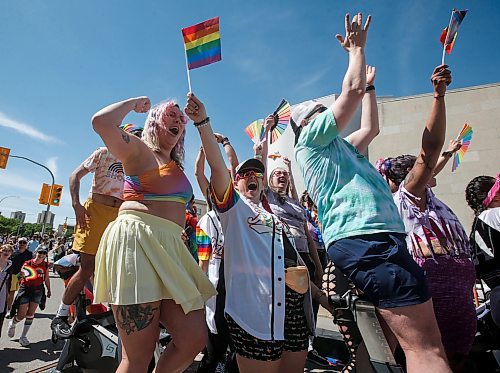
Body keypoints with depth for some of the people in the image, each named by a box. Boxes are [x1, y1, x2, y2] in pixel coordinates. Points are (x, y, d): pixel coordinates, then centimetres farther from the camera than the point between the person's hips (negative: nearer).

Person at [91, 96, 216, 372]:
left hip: (169, 248, 8)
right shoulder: (138, 149, 3)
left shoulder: (176, 165, 25)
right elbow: (101, 121, -12)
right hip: (137, 242, -8)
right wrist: (135, 102, 1)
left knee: (194, 339, 2)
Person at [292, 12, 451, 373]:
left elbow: (371, 128, 40)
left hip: (366, 239, 10)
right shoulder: (310, 140, 4)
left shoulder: (340, 148, 30)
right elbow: (353, 90, 1)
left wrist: (369, 84, 50)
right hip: (365, 237, -10)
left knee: (383, 344, 12)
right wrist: (357, 47, 19)